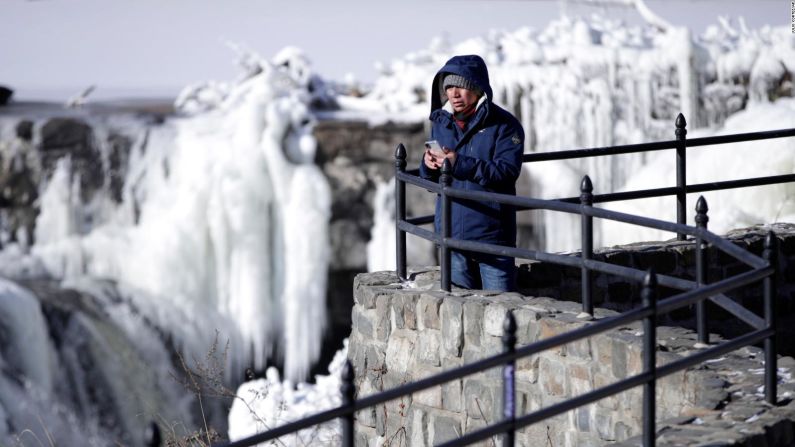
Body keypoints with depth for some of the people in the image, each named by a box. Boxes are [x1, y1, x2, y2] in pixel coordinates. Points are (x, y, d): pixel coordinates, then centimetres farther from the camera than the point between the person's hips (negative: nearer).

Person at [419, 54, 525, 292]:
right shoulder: (440, 123, 10)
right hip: (452, 236, 5)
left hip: (492, 236, -5)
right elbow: (431, 179, 15)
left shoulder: (504, 125, -7)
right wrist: (429, 166, -9)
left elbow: (507, 172, -19)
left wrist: (460, 164, -27)